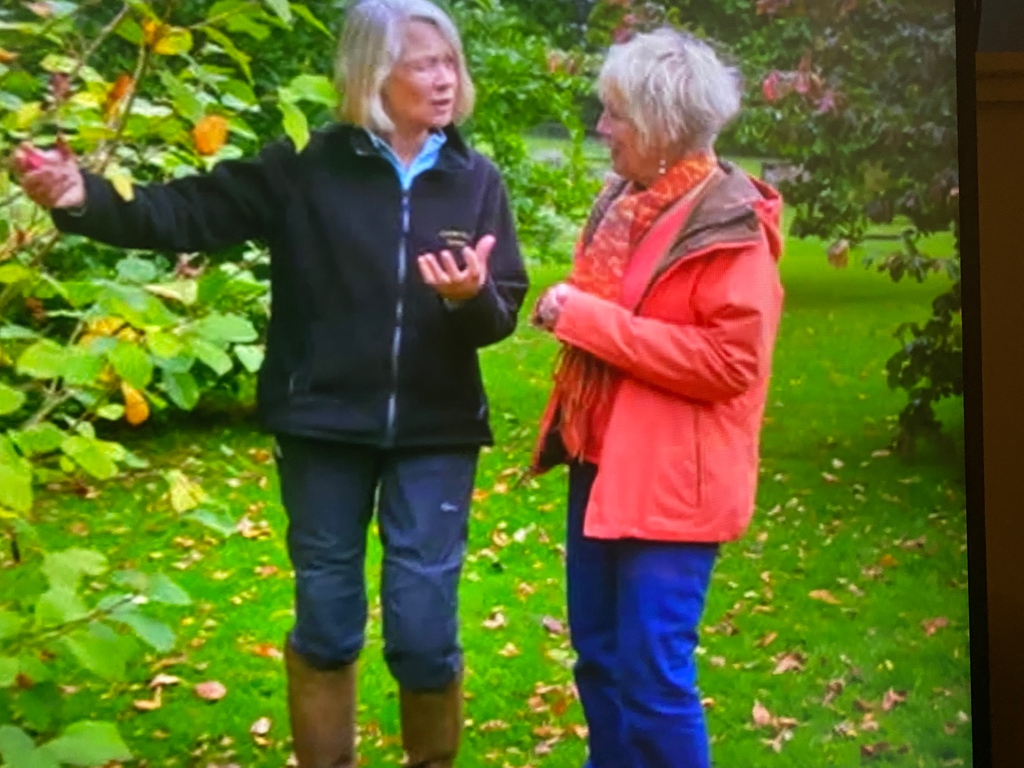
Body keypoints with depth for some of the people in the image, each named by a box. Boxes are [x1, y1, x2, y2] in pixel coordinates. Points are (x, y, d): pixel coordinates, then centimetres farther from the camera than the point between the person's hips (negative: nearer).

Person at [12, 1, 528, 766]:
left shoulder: (476, 179, 0)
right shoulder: (307, 168, -6)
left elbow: (502, 316, -1)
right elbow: (192, 211, -13)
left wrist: (472, 296, -25)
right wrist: (86, 200, -29)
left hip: (434, 433, 1)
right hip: (325, 424, -1)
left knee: (425, 632, 3)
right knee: (326, 623, 12)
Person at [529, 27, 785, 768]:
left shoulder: (729, 227, -15)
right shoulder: (624, 203, 10)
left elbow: (730, 360, -22)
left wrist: (592, 320, -22)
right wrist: (573, 311, 3)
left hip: (672, 479, -8)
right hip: (602, 461, 9)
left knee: (653, 673, -4)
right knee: (598, 655, 16)